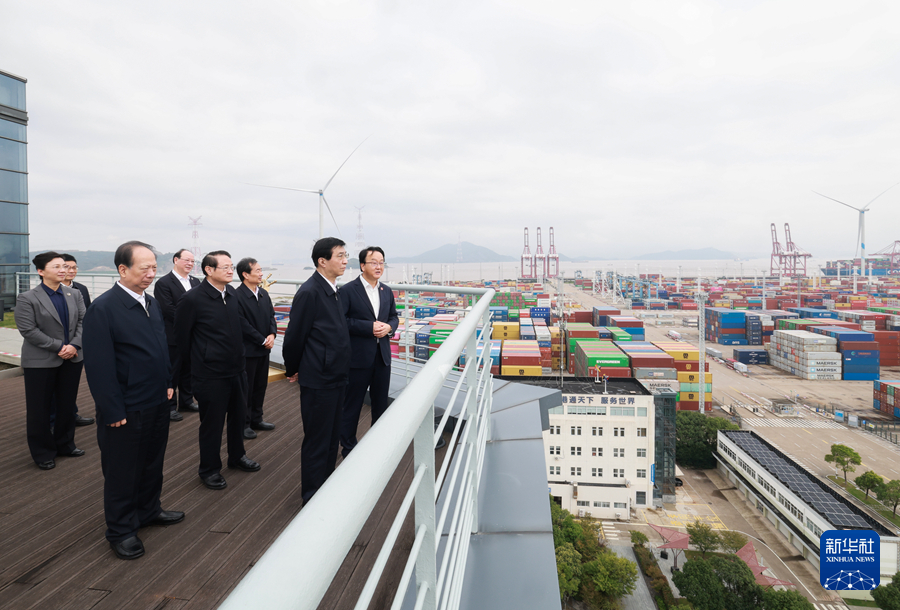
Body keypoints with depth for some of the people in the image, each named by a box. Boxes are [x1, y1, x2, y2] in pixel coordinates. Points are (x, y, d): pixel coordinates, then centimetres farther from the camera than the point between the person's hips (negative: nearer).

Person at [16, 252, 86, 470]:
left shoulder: (74, 295, 6)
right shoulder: (27, 299, -8)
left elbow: (83, 322, 2)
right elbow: (28, 330, -14)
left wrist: (74, 345, -13)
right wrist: (58, 347, -17)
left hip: (71, 359, 4)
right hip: (41, 362, -4)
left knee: (68, 404, 14)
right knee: (40, 409, 6)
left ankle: (65, 444, 31)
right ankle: (43, 452, 20)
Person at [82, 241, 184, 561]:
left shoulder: (152, 303, 6)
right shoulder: (103, 308, -18)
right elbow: (99, 365, -19)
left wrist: (167, 383, 12)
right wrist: (113, 411, -17)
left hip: (158, 403, 7)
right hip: (126, 410, -7)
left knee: (153, 462, 21)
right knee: (122, 471, 10)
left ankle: (149, 510, 41)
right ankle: (121, 531, 27)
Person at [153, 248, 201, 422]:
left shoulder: (196, 282, 10)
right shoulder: (163, 283, -9)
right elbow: (168, 310, -16)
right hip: (173, 336, -6)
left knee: (188, 370, 16)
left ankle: (186, 401, 30)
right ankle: (170, 406, 14)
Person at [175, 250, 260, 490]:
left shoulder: (233, 293, 2)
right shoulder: (192, 299, -16)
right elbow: (182, 337, -7)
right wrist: (195, 365, 4)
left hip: (237, 370, 7)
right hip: (211, 375, -6)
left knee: (238, 416, 21)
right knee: (212, 423, 8)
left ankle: (236, 456, 42)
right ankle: (210, 469, 28)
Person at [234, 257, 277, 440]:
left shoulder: (263, 293, 8)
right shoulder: (237, 296, -18)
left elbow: (271, 315, 10)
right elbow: (243, 325, -20)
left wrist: (272, 334, -7)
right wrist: (263, 340, -15)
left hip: (264, 349, 8)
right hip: (247, 350, -7)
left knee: (261, 386, 16)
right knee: (246, 388, 5)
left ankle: (256, 419, 29)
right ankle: (244, 424, 18)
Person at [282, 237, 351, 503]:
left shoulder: (332, 289, 9)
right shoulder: (309, 292, -19)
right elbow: (295, 336, -12)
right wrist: (292, 369, 0)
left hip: (336, 377, 9)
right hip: (318, 380, -9)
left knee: (332, 436, 20)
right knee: (317, 440, 4)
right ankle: (313, 496, 20)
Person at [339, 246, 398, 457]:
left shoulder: (387, 292, 9)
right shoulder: (348, 290, -9)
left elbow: (394, 317, 15)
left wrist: (389, 327, -8)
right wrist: (369, 327, -22)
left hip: (383, 355, 6)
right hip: (358, 357, -6)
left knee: (381, 403, 16)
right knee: (352, 404, 7)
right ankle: (348, 446, 22)